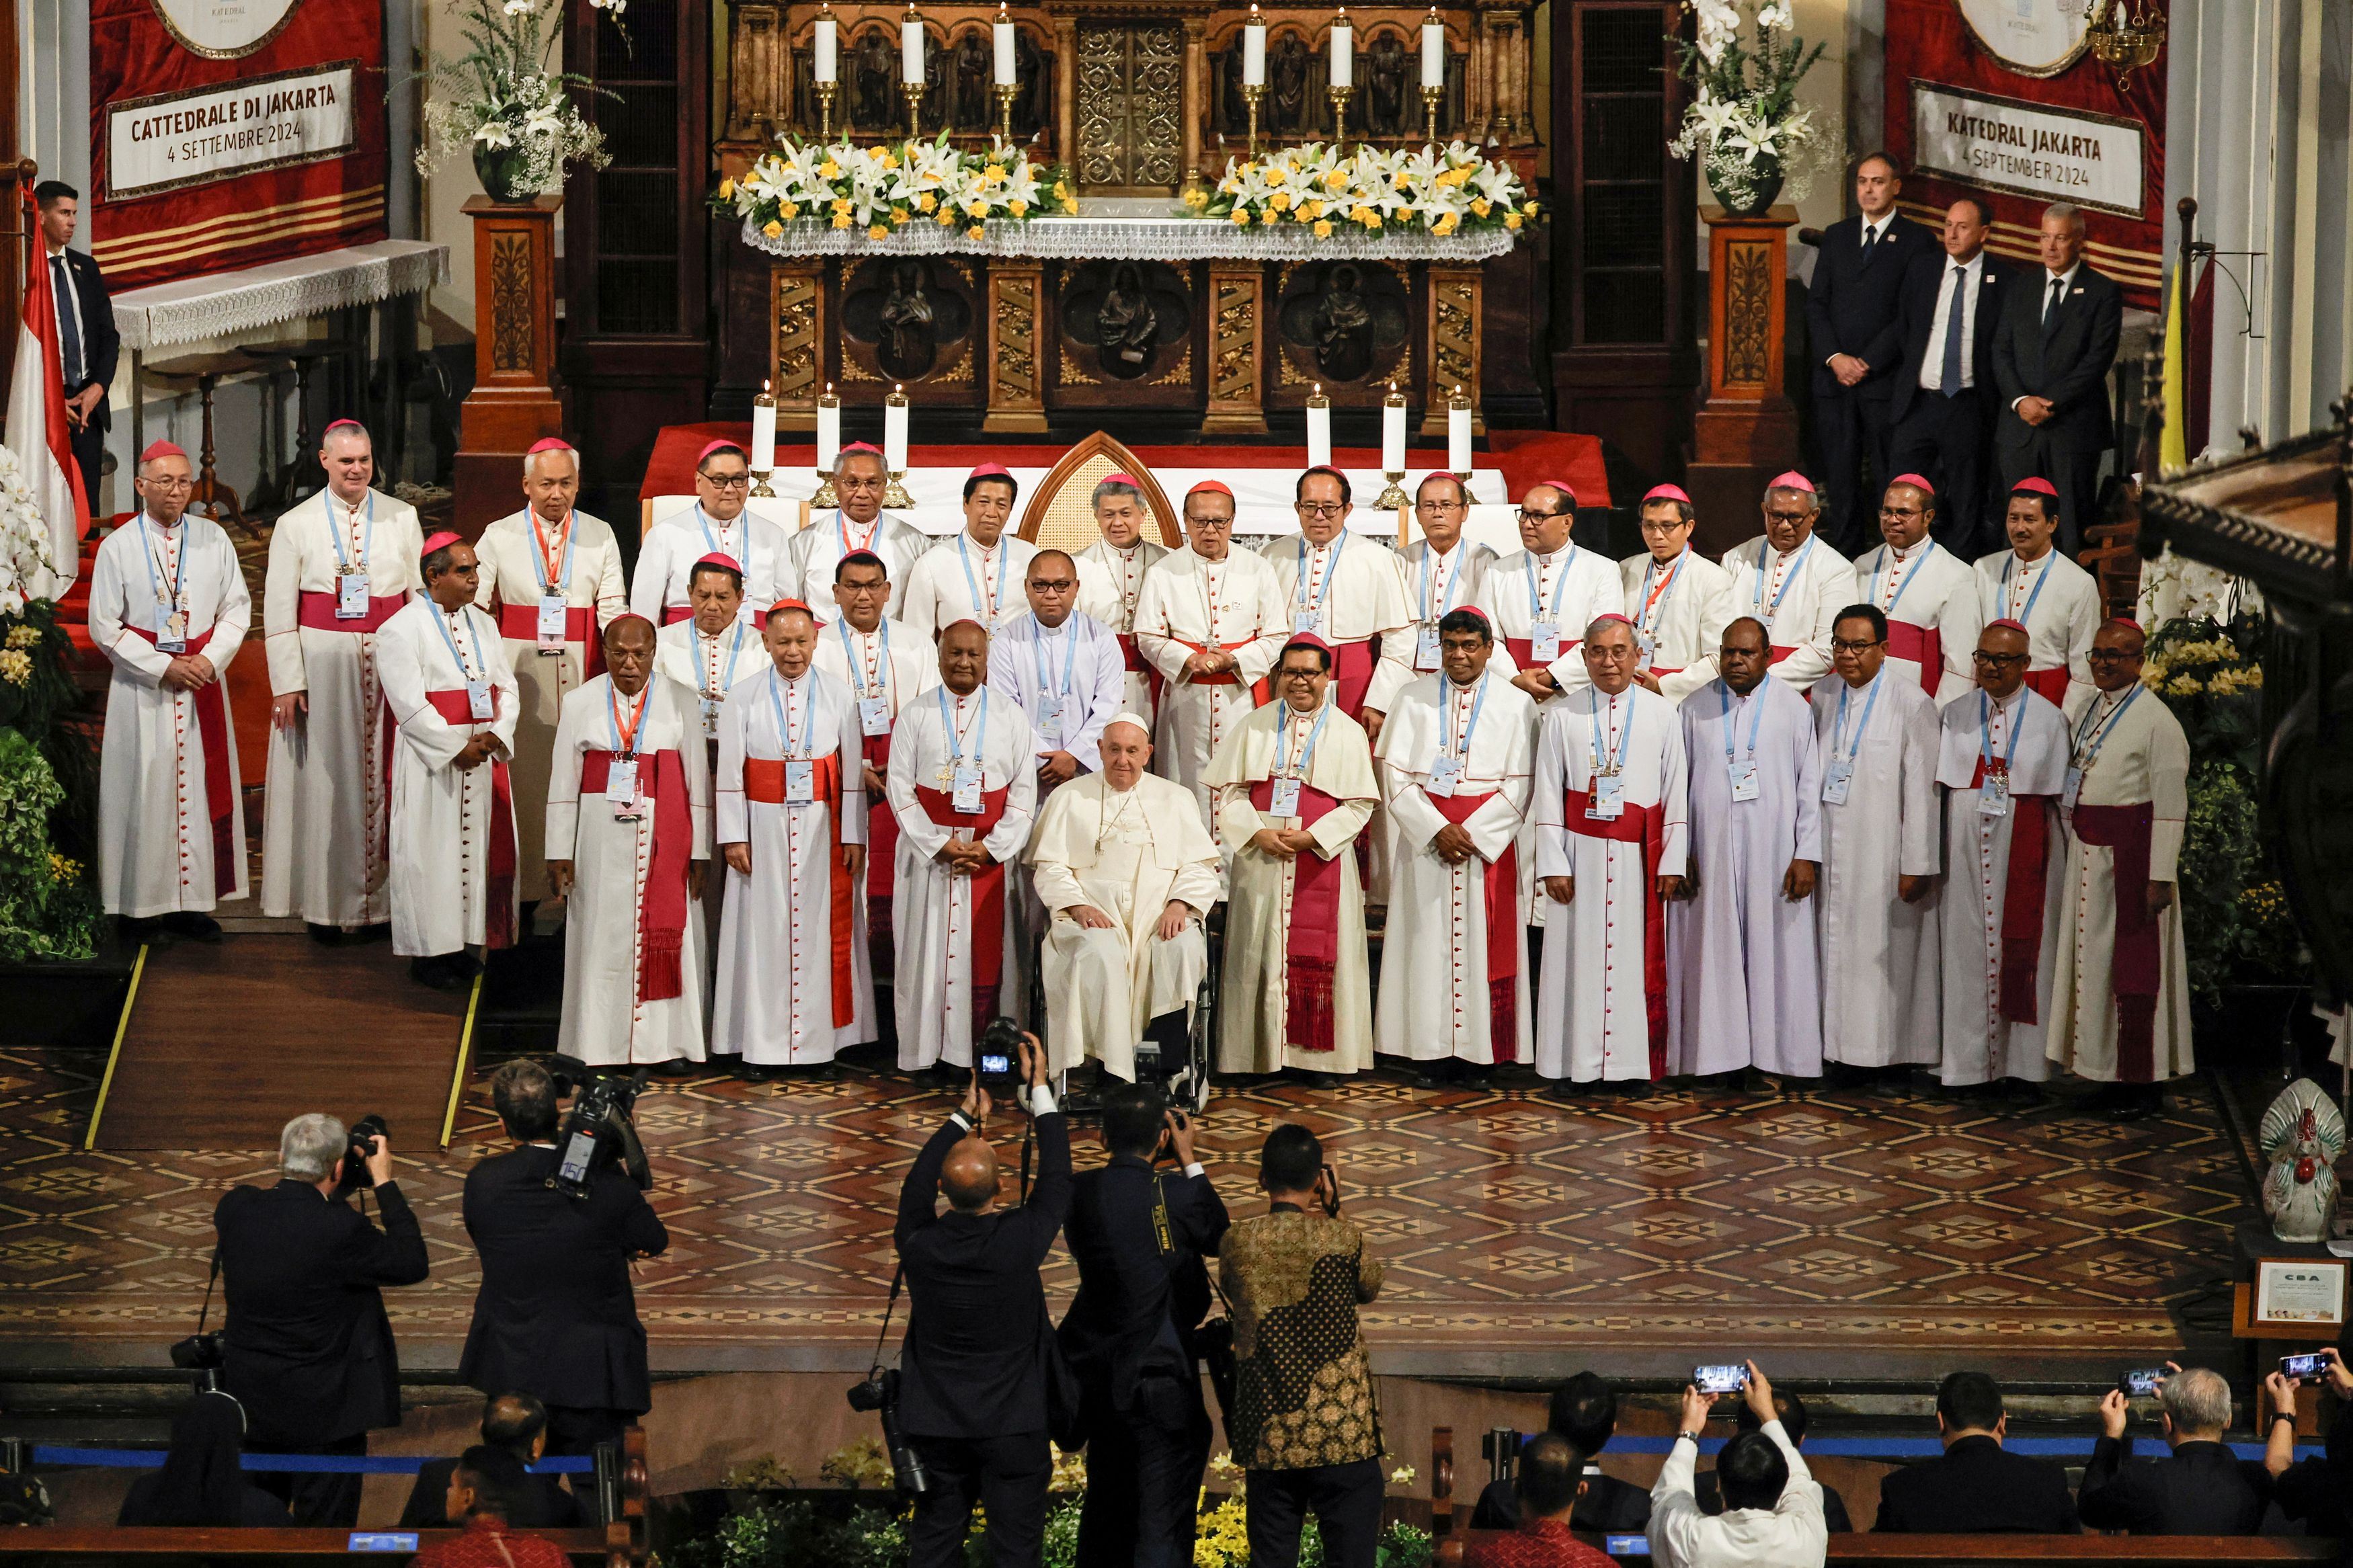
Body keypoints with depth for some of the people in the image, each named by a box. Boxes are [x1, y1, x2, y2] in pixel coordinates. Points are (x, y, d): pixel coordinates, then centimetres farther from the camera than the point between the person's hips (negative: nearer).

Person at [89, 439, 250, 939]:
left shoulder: (213, 539, 4)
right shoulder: (118, 547, -2)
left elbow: (237, 607, 5)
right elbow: (105, 627, -3)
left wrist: (210, 659, -11)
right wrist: (163, 668, -12)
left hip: (204, 680, 2)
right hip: (141, 687, -2)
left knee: (202, 788, 2)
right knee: (145, 790, -1)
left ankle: (195, 901, 7)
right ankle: (143, 905, 5)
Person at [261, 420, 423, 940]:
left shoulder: (402, 518, 7)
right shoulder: (295, 525, 2)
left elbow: (422, 594, 7)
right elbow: (278, 610, 0)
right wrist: (287, 682, -6)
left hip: (389, 664, 1)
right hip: (323, 666, -1)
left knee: (381, 777, 3)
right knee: (325, 782, 2)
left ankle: (382, 897, 10)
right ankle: (325, 904, 8)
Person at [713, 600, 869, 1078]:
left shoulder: (839, 697, 3)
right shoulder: (745, 699, 1)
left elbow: (852, 771, 4)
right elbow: (729, 773, 1)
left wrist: (854, 836, -1)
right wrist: (734, 837, -5)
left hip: (823, 830, 1)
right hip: (764, 828, -1)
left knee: (821, 931, 2)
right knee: (763, 932, 1)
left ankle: (821, 1040, 8)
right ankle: (759, 1043, 6)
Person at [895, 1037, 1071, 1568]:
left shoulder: (918, 1244, -12)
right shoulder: (1020, 1240, -18)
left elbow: (917, 1186, 8)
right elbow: (1056, 1182, -2)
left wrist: (966, 1116, 14)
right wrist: (1038, 1088, 4)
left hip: (936, 1426, 2)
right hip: (1014, 1425, -2)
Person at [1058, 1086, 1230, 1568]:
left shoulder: (1080, 1192, -6)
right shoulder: (1177, 1194, -16)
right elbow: (1219, 1235, 3)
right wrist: (1188, 1160, 8)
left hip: (1099, 1378, 5)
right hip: (1164, 1383, -5)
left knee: (1105, 1508, 22)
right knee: (1162, 1527, -1)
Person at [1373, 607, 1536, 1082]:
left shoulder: (1516, 704, 3)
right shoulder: (1415, 699, 7)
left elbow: (1519, 786, -2)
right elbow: (1395, 775, 1)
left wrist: (1471, 834, -13)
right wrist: (1437, 830, -12)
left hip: (1490, 841, -1)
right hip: (1425, 838, 1)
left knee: (1483, 942, -2)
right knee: (1429, 943, -2)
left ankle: (1484, 1047, 1)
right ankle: (1436, 1048, 0)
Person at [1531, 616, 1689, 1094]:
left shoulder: (1662, 714, 5)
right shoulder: (1562, 715, 3)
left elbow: (1676, 791, 5)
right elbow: (1548, 793, 3)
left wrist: (1673, 862, 0)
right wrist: (1553, 864, -4)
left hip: (1638, 857, 1)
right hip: (1580, 854, 0)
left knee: (1636, 958, 1)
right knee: (1577, 957, 0)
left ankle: (1633, 1061, 7)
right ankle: (1573, 1064, 4)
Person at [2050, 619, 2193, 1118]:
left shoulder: (2157, 721, -11)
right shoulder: (2084, 708, 11)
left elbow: (2170, 807, -13)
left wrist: (2160, 877, -17)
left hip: (2130, 853, -7)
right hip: (2085, 853, 7)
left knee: (2133, 966, -2)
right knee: (2092, 960, 10)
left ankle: (2141, 1081, 5)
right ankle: (2107, 1071, 18)